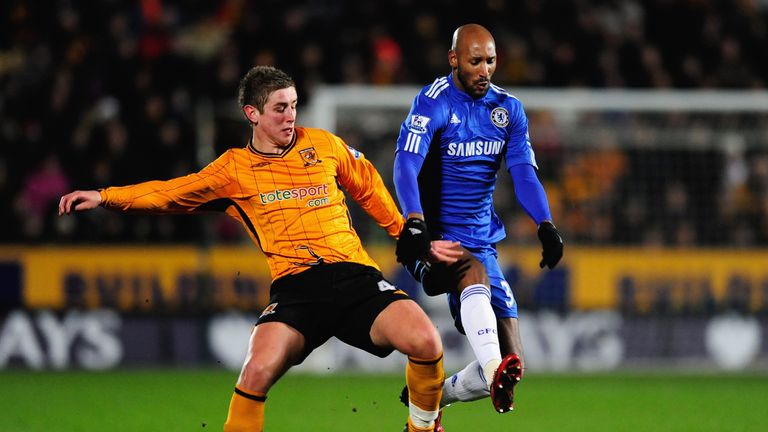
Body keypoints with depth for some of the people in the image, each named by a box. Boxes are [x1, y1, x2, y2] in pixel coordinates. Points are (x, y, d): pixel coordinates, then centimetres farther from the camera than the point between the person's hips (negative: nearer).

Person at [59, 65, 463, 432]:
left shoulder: (324, 144, 13)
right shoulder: (234, 169, 10)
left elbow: (370, 190, 26)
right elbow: (170, 192, 12)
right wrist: (105, 197, 3)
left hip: (355, 276, 1)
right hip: (294, 285, -1)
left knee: (425, 342, -21)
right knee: (258, 370, -28)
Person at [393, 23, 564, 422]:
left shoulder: (508, 109, 8)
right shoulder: (433, 103, -10)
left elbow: (524, 172, 0)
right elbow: (406, 164, -25)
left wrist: (545, 225, -18)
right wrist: (414, 222, -42)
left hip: (481, 239, 6)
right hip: (434, 238, -6)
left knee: (510, 360, -1)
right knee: (474, 270, -39)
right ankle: (496, 374, -52)